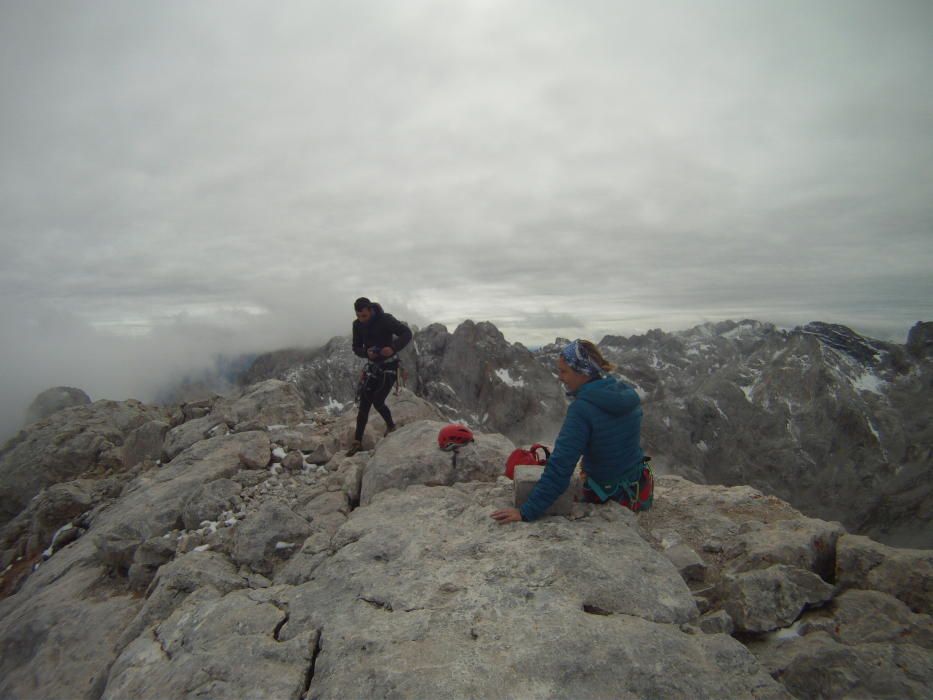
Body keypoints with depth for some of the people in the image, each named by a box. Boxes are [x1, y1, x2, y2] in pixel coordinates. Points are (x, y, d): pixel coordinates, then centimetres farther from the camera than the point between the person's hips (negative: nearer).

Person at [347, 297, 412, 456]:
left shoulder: (386, 320, -19)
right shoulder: (357, 325, -3)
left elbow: (407, 333, -20)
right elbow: (356, 348, 3)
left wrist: (394, 348, -37)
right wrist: (366, 353, -20)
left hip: (390, 366, -5)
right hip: (373, 366, 5)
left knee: (378, 401, -13)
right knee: (364, 405, 2)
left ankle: (391, 426, 16)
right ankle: (357, 441, 10)